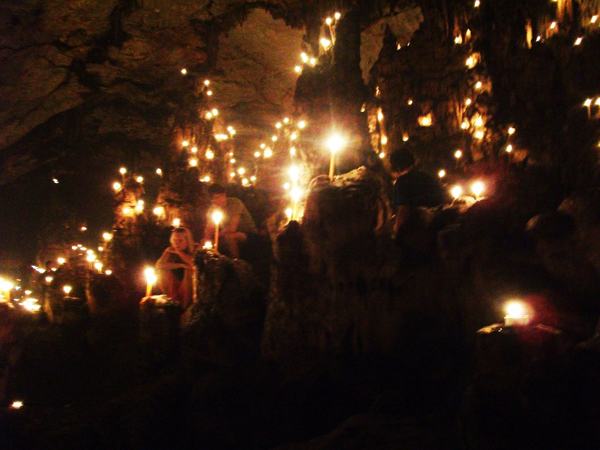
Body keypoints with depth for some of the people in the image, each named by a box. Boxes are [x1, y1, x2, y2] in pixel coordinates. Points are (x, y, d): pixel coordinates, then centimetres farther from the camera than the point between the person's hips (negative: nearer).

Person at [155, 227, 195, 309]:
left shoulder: (194, 250, -10)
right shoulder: (170, 250, -3)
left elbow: (194, 264, -30)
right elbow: (159, 265, -19)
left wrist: (178, 252, -21)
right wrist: (181, 265, -26)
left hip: (190, 284, -3)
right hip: (174, 285, 3)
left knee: (189, 270, -31)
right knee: (162, 271, -19)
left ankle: (185, 306, -23)